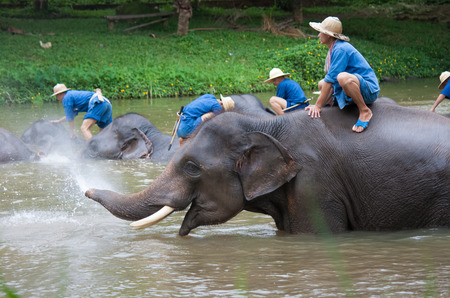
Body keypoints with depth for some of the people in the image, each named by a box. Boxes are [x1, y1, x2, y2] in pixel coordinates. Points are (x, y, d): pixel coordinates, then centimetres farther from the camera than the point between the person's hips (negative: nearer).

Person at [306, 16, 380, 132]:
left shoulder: (340, 49, -19)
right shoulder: (334, 49, 12)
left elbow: (331, 79, -23)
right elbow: (328, 80, 16)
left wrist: (318, 105, -22)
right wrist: (318, 104, 7)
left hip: (369, 90, -10)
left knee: (343, 77, -40)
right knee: (321, 84, 19)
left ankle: (364, 111, -22)